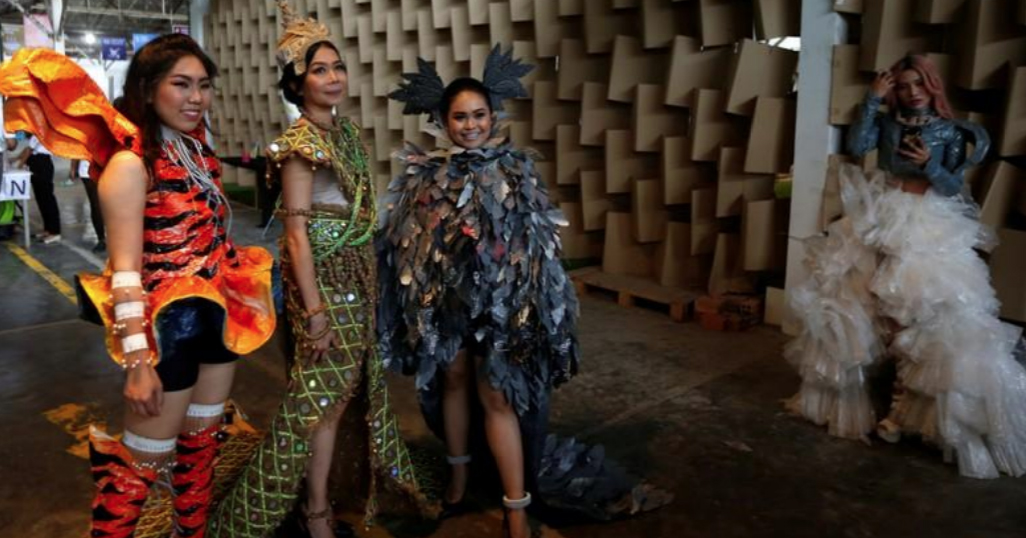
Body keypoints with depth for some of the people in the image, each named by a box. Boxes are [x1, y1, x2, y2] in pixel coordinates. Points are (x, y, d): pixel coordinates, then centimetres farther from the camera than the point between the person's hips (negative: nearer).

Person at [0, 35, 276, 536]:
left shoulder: (198, 149, 8)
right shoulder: (131, 162, -16)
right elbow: (125, 270, -21)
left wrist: (239, 296, 18)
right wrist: (136, 360, -25)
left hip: (219, 314, 8)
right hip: (169, 324, -8)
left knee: (202, 442, 20)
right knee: (143, 464, 3)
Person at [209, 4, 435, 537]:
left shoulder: (344, 129, 10)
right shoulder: (301, 142, -15)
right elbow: (297, 232, -19)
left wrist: (367, 280, 16)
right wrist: (314, 310, -22)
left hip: (355, 275, 8)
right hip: (324, 278, -8)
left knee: (351, 385, 15)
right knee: (324, 393, 1)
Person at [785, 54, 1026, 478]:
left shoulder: (950, 130, 1)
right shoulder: (885, 123, 6)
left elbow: (955, 188, -3)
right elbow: (856, 146, -13)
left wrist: (930, 166, -20)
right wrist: (871, 99, -12)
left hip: (928, 231, -3)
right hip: (880, 225, 3)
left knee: (917, 323, -6)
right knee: (859, 312, 8)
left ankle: (904, 410, 6)